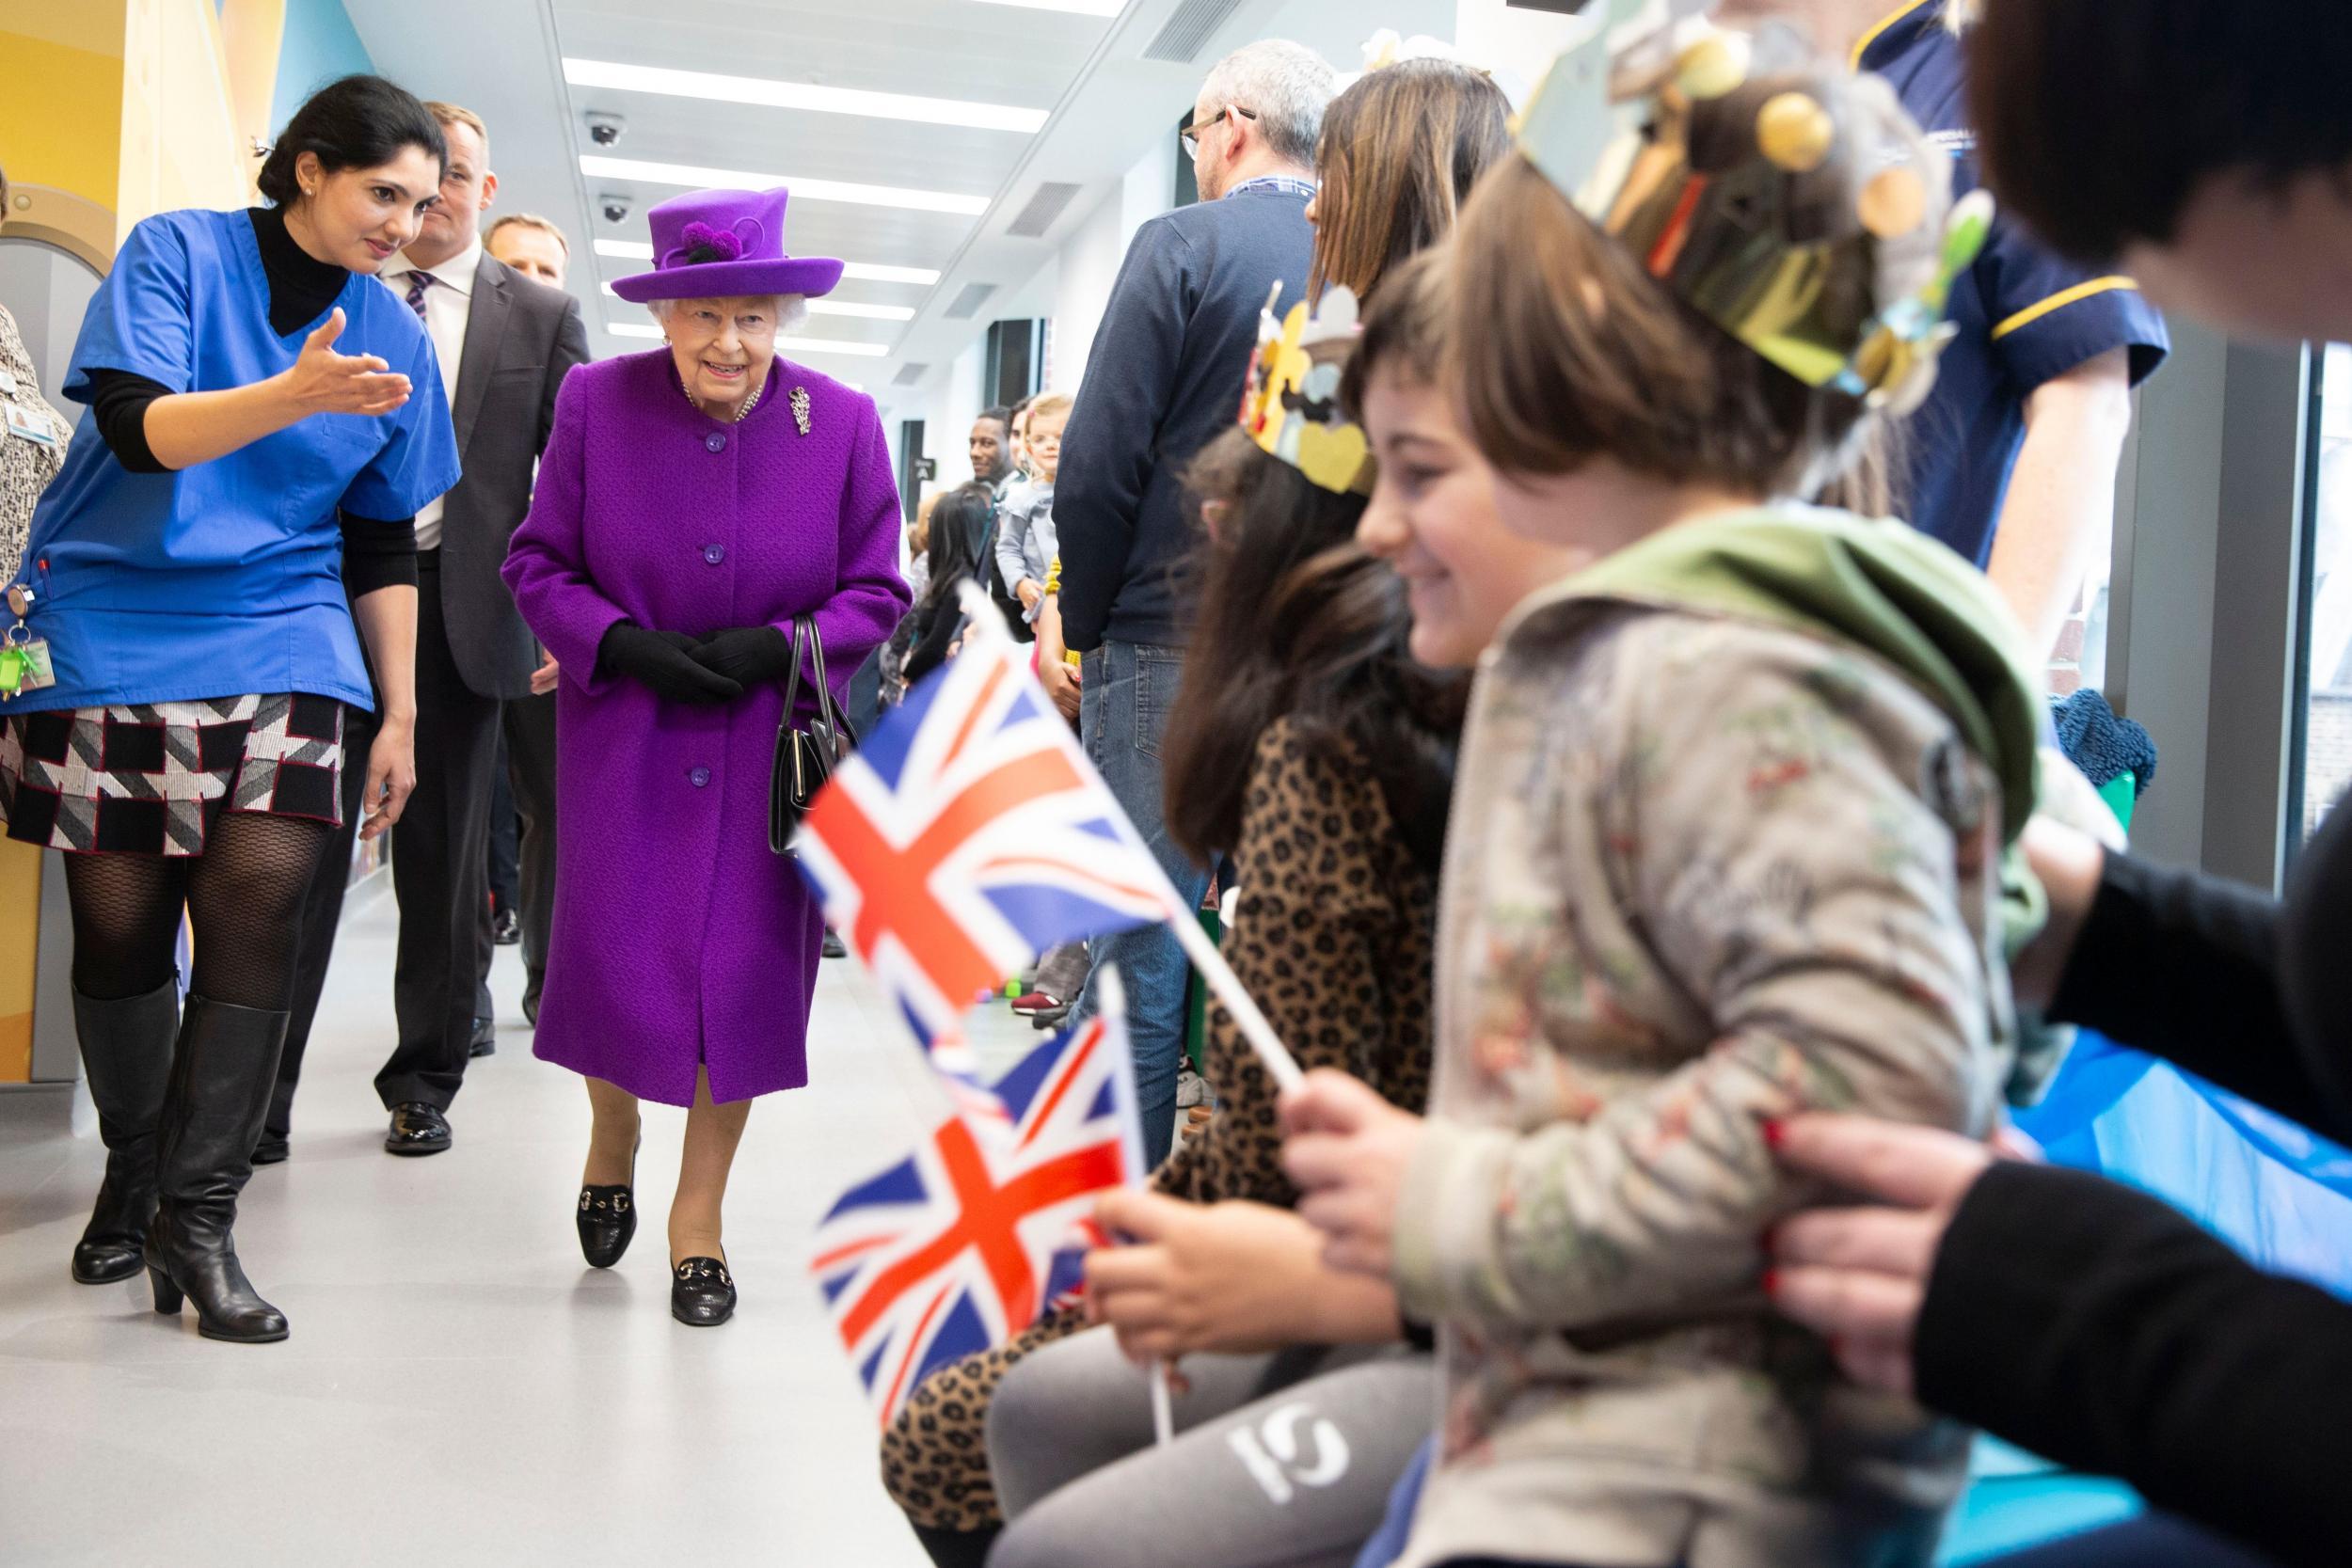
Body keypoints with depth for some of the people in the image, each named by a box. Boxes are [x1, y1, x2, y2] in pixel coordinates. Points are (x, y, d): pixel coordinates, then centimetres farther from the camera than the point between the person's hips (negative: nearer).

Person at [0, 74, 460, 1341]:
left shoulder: (394, 338, 8)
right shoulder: (176, 253, -2)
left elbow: (384, 542, 12)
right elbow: (140, 427, -16)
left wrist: (400, 718, 9)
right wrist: (298, 395, -33)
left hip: (278, 649, 2)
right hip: (107, 633, -2)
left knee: (256, 910, -12)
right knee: (119, 926, 3)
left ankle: (198, 1215, -3)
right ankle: (132, 1175, 26)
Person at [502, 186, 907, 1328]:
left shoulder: (845, 422, -4)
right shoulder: (595, 400, -3)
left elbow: (876, 594, 1)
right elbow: (537, 562, 2)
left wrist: (775, 648, -17)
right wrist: (622, 645, -16)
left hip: (771, 750, 0)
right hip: (625, 740, 0)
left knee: (742, 976, 1)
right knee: (613, 966, -1)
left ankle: (699, 1217, 21)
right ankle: (612, 1138, 35)